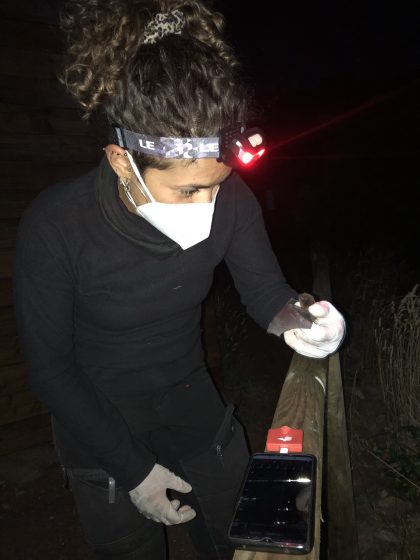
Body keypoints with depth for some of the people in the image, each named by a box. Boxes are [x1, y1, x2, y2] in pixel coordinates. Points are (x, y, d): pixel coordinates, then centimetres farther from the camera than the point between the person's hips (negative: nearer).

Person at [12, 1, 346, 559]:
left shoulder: (230, 200, -21)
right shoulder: (55, 226, -28)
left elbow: (265, 289, -9)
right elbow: (49, 367, -19)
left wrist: (296, 319, -34)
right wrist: (134, 471, -15)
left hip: (193, 403, 3)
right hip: (99, 423, -2)